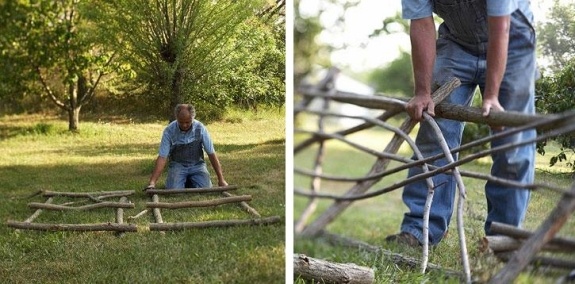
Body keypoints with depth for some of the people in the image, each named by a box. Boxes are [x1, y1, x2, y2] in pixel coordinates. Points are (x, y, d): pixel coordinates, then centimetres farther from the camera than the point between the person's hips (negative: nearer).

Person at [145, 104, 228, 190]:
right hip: (177, 165, -1)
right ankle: (184, 181, 11)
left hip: (197, 165, 1)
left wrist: (221, 179, -14)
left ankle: (190, 181, 13)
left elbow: (211, 154, -12)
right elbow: (162, 157, -17)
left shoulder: (200, 128, -15)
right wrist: (152, 182, -27)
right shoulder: (169, 131, -17)